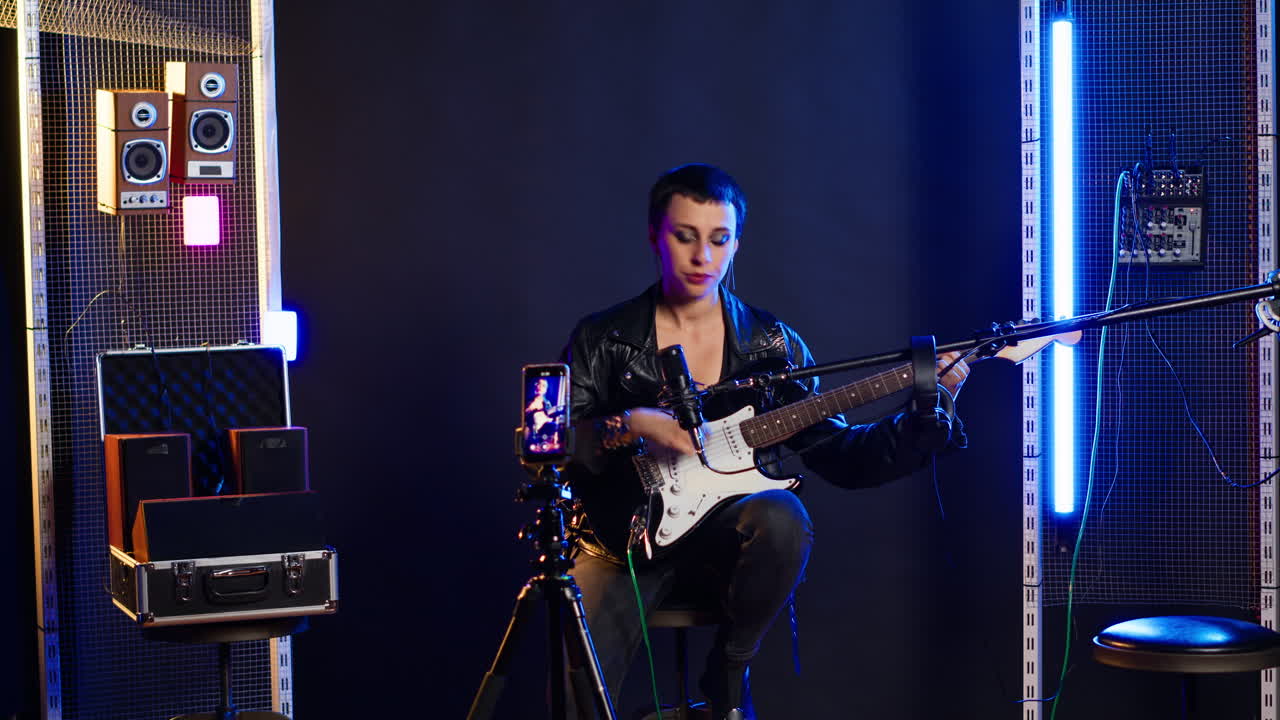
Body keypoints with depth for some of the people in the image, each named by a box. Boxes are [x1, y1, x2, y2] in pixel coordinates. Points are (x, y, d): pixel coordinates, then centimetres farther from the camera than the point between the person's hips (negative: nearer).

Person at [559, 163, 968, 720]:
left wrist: (928, 413, -12)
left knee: (782, 518, -34)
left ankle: (729, 674, -10)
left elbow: (839, 455, 1)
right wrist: (629, 427, -22)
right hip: (622, 542, -1)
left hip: (724, 542, 2)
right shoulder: (602, 340, 2)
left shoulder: (772, 344, 5)